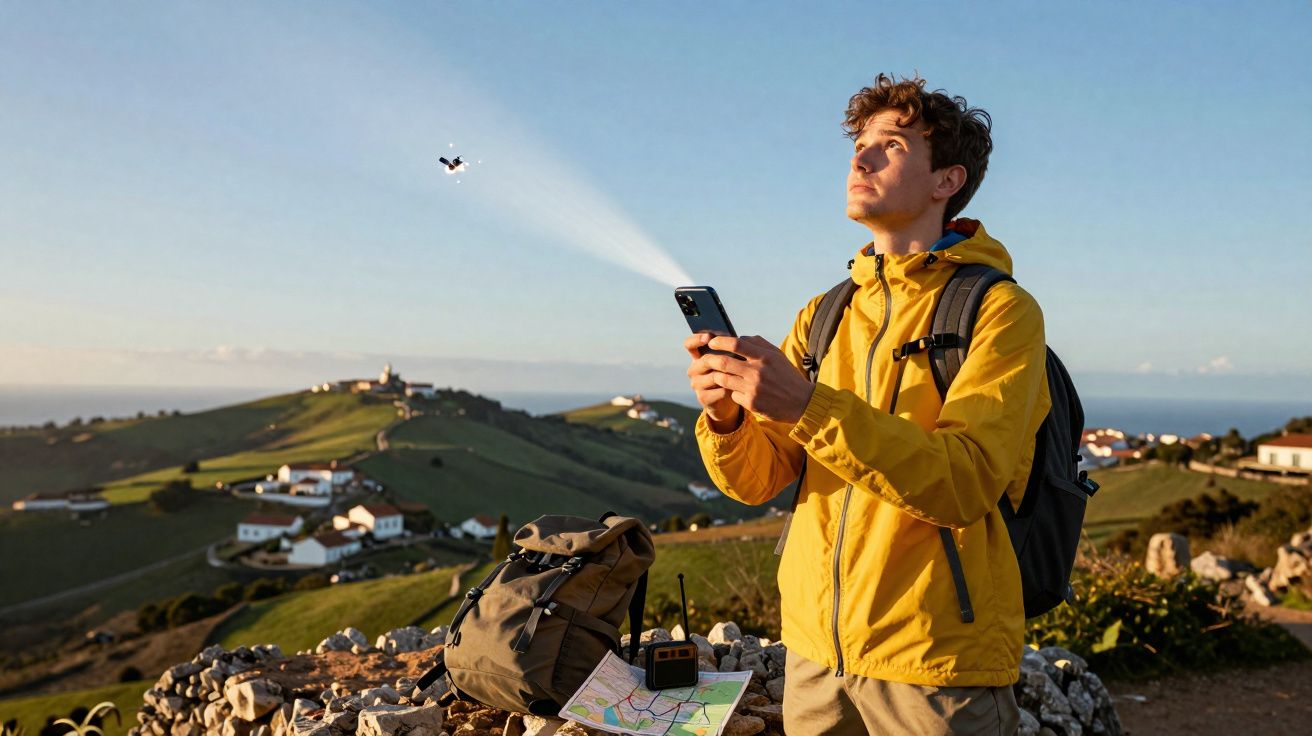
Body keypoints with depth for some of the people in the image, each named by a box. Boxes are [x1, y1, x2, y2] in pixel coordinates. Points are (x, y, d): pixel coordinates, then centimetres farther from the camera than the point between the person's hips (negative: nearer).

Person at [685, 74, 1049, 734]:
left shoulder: (999, 309, -8)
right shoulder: (822, 315, 8)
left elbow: (964, 485, -21)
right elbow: (756, 480, 2)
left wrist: (809, 406, -30)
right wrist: (725, 415, -19)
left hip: (937, 657, -5)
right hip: (815, 645, 5)